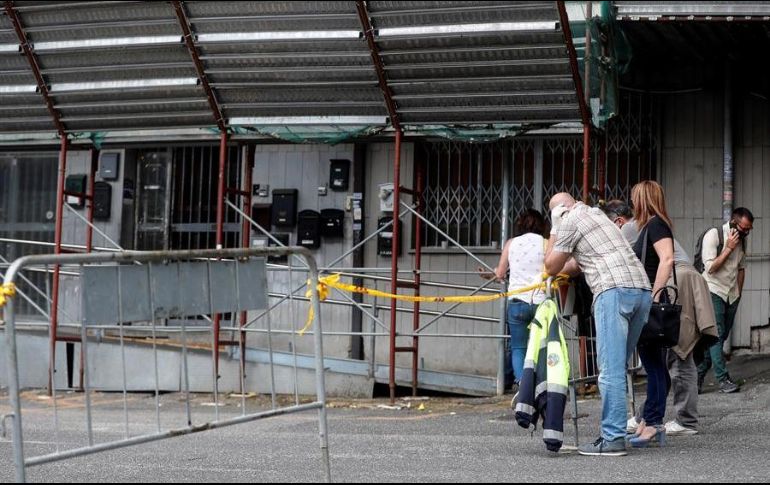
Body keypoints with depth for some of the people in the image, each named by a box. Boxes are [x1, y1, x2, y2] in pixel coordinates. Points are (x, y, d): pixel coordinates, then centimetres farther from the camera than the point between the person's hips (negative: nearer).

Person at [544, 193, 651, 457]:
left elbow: (552, 267, 14)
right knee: (618, 367, 11)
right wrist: (561, 270, 49)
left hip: (614, 291, -8)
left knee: (611, 370, -9)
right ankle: (615, 429, 12)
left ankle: (613, 438, -13)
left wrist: (554, 231, 21)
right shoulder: (596, 214, 32)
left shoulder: (570, 221, 7)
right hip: (643, 289, 8)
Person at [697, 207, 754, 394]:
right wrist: (729, 248, -18)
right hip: (714, 292, -7)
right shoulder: (714, 235, -11)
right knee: (716, 335, -13)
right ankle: (723, 379, -15)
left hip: (732, 295, 7)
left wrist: (739, 293, 17)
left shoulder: (742, 239, 11)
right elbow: (710, 268, -17)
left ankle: (698, 375, 13)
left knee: (720, 337, 5)